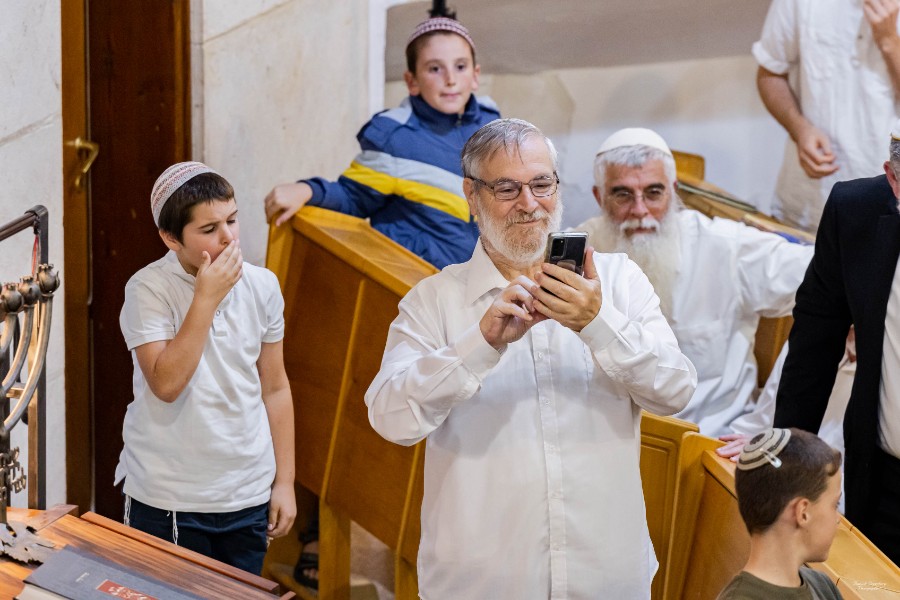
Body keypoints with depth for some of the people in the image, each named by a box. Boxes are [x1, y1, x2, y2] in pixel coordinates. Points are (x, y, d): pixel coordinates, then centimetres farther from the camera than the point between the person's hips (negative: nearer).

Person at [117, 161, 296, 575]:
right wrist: (206, 298, -23)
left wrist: (284, 482, 8)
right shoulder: (148, 290, -13)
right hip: (168, 503, -4)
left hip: (249, 497, 4)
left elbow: (275, 388, 8)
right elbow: (166, 384, -23)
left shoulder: (262, 286, 0)